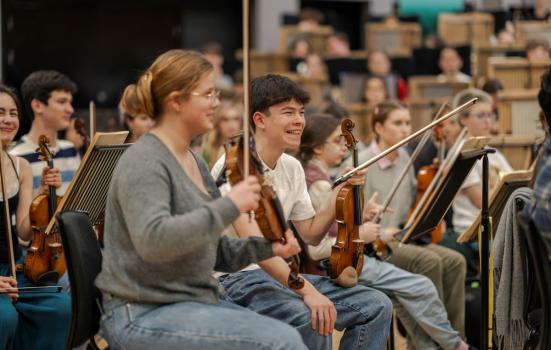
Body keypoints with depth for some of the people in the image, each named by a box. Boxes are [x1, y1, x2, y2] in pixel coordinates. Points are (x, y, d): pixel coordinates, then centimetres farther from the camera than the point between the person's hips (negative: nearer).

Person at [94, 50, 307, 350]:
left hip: (195, 303, 9)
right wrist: (229, 206, -28)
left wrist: (267, 248, 0)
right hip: (144, 316, -9)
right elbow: (152, 240, -31)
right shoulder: (144, 162, -14)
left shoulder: (195, 163, 13)